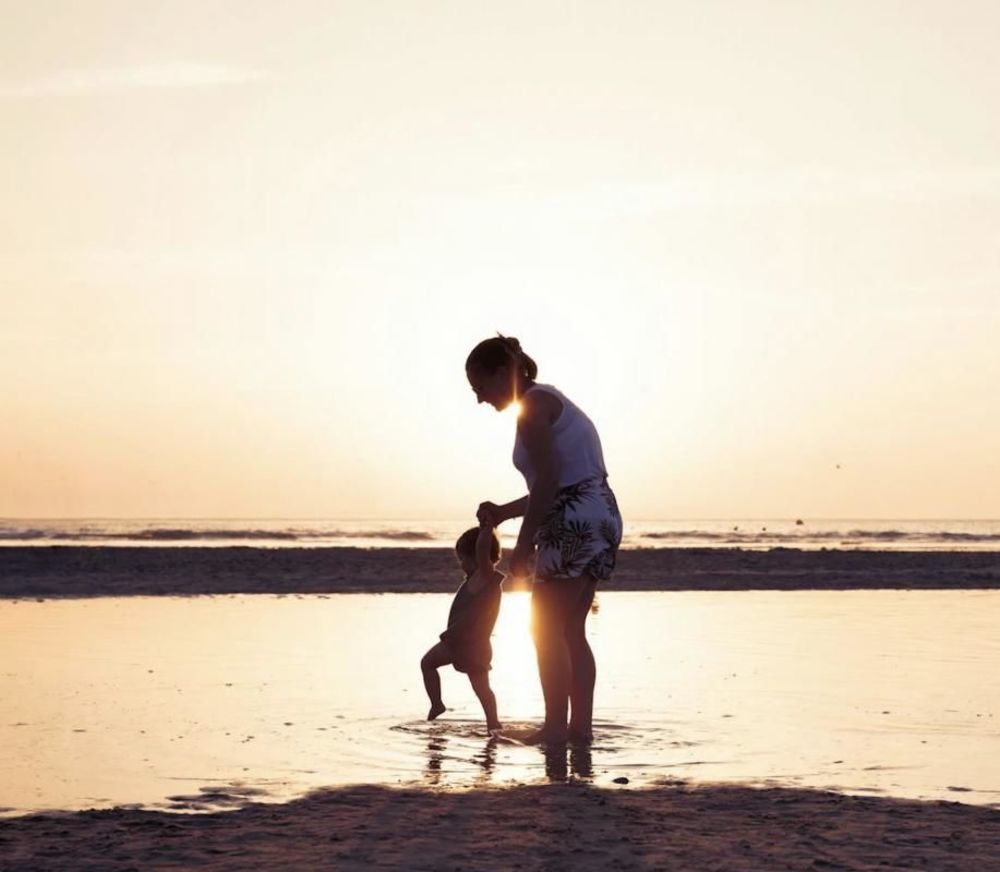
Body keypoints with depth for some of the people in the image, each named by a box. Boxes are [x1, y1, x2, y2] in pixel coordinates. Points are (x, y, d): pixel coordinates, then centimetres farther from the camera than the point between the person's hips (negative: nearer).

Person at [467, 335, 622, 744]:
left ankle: (556, 727, -5)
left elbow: (548, 480, -18)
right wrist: (504, 512, 15)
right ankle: (581, 725, 13)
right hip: (599, 517, 10)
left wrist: (524, 542, -15)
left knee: (547, 629, -5)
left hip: (574, 522, -10)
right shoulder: (552, 401, 21)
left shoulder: (534, 405, -9)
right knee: (570, 629, 13)